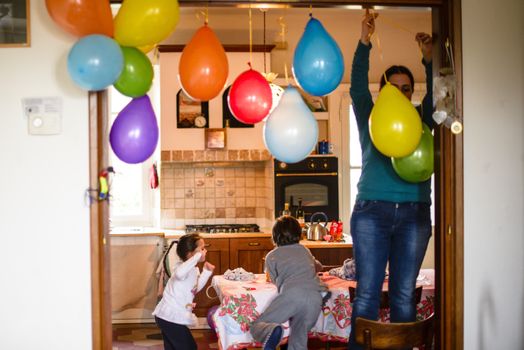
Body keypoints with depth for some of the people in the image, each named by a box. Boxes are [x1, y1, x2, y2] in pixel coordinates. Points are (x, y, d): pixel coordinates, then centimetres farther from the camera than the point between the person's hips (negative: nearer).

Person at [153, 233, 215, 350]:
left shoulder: (194, 270, 9)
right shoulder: (183, 267, -22)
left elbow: (195, 288, 21)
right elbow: (180, 273, -48)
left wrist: (207, 272, 13)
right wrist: (197, 257, -43)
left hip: (169, 316, 10)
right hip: (170, 317, -10)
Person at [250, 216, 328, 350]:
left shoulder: (271, 256, 21)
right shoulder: (304, 250, 32)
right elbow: (317, 266, 52)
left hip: (292, 294, -3)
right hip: (316, 297, 4)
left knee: (256, 326, 6)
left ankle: (271, 331, -28)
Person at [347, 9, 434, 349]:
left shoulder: (420, 119, 15)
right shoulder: (370, 118, 10)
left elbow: (436, 95, -1)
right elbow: (358, 87, -4)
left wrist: (429, 58, -16)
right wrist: (365, 42, -16)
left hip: (414, 214, 2)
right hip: (372, 211, -2)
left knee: (405, 295, 4)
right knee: (367, 293, -4)